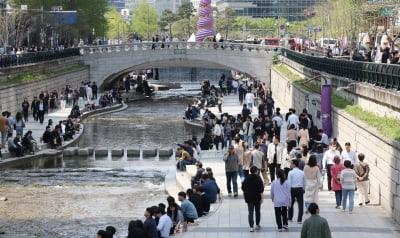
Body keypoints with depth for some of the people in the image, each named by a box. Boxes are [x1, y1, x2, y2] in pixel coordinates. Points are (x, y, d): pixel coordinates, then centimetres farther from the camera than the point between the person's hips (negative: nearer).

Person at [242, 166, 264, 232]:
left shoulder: (246, 178, 3)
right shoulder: (258, 178, -11)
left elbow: (243, 188, 9)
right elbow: (261, 189, -14)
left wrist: (245, 197, 18)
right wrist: (261, 197, -8)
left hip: (248, 198, 2)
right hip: (257, 198, -2)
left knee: (250, 212, 1)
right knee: (257, 211, 16)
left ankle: (251, 227, -9)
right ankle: (257, 225, 26)